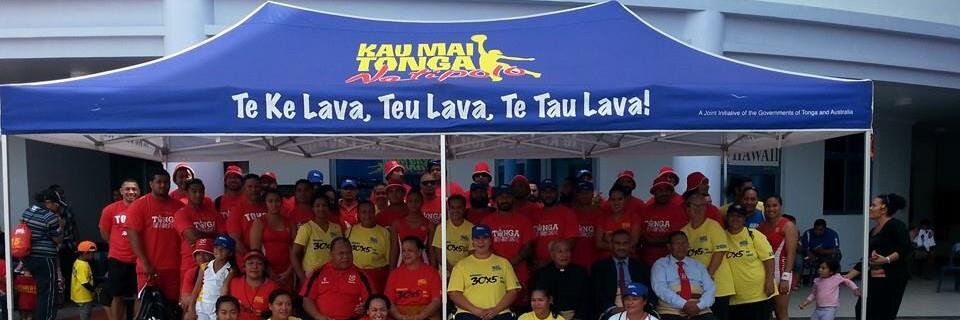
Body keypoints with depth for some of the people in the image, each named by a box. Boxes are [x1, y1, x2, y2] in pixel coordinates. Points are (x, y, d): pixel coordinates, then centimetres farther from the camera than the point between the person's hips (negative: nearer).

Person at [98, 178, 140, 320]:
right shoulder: (110, 209, -3)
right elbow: (104, 233, 10)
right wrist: (119, 246, 12)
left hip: (139, 259, 0)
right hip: (118, 260, 0)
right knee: (117, 296, 9)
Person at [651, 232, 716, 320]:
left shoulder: (698, 265, 21)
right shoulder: (660, 264, 9)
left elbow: (710, 289, 11)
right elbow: (660, 288, -6)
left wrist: (699, 306, -8)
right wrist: (684, 304, -16)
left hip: (700, 311, 3)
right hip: (671, 310, -3)